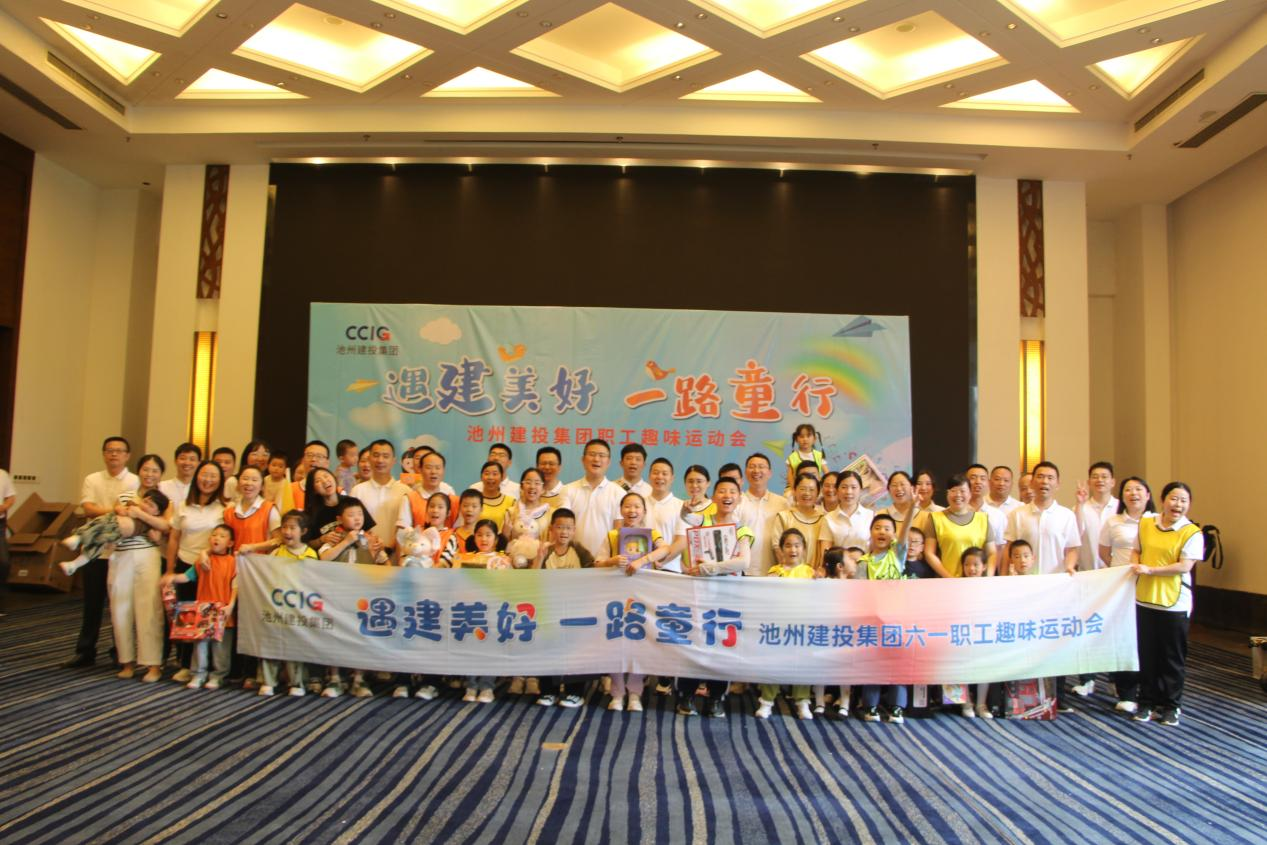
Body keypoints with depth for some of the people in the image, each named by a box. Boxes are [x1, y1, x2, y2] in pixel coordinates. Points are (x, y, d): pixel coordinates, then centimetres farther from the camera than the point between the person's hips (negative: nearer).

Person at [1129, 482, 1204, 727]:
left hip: (1174, 603, -3)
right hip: (1145, 598, 4)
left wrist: (1150, 570, -18)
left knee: (1172, 658, 7)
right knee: (1147, 655, 11)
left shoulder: (1192, 532, -9)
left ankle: (1170, 706, 21)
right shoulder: (1145, 523, 4)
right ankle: (1147, 702, 22)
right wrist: (1136, 566, -3)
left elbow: (1184, 566, -16)